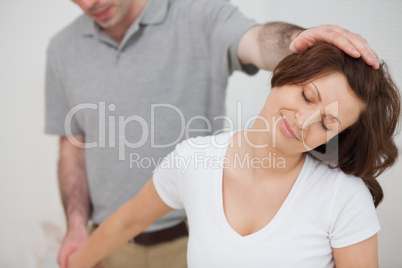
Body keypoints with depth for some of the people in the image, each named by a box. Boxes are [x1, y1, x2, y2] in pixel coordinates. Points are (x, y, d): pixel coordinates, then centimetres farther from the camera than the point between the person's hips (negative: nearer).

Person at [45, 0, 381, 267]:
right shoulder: (64, 49, 3)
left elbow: (258, 41, -30)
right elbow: (74, 148, 7)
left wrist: (296, 39, -51)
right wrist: (77, 225, -4)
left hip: (195, 238, -3)